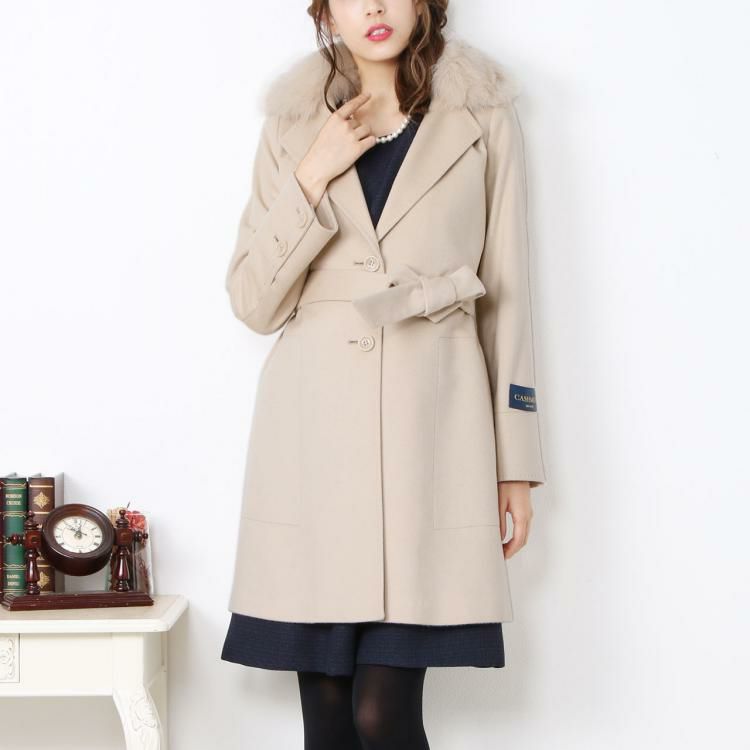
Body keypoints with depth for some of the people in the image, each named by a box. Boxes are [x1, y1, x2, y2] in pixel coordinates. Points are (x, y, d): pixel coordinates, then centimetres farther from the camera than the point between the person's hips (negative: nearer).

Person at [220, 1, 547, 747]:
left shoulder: (484, 118, 7)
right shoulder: (294, 125, 11)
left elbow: (507, 294, 7)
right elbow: (254, 303, 5)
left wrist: (517, 461, 4)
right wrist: (313, 175, -6)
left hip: (430, 421, -2)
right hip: (313, 428, 2)